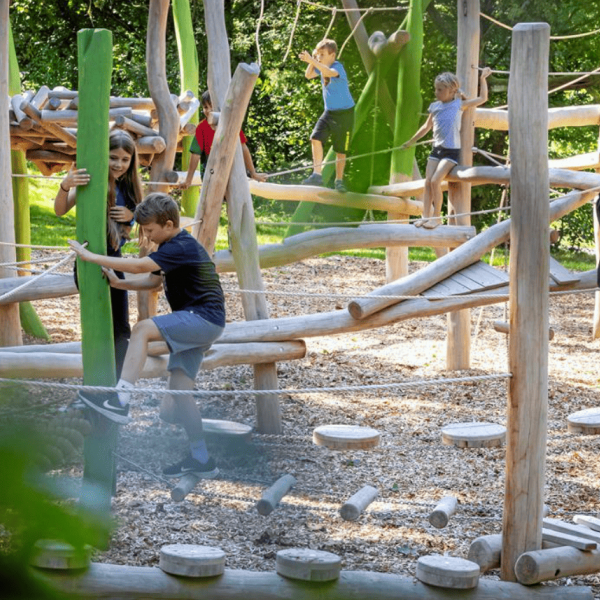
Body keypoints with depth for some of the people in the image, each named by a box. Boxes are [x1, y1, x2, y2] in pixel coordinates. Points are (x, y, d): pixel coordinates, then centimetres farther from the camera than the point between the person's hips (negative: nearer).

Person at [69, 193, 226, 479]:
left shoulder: (182, 247, -18)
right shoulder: (172, 246, 14)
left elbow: (139, 265, -28)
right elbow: (153, 281, 22)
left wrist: (90, 256, -25)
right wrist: (117, 283, 5)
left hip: (205, 319, -11)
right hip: (195, 324, 11)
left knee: (142, 329, -25)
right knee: (179, 388, 7)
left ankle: (121, 400, -30)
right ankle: (200, 458, 12)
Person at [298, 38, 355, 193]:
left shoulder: (338, 67, -19)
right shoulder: (322, 66, 3)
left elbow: (330, 73, -41)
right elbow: (308, 75, 1)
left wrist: (311, 61, -48)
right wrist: (312, 60, -12)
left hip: (344, 113, -6)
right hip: (329, 112, 6)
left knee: (340, 150, 4)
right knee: (316, 138, -17)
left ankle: (339, 181, 19)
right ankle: (317, 175, -18)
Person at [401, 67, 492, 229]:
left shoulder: (459, 105, -1)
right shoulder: (435, 107, 10)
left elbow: (482, 99, 6)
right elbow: (426, 127, 23)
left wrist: (483, 79, 8)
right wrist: (411, 141, 28)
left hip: (452, 150, -5)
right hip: (437, 149, 5)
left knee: (435, 181, -18)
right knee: (428, 182, -6)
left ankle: (436, 217, -10)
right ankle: (426, 216, -5)